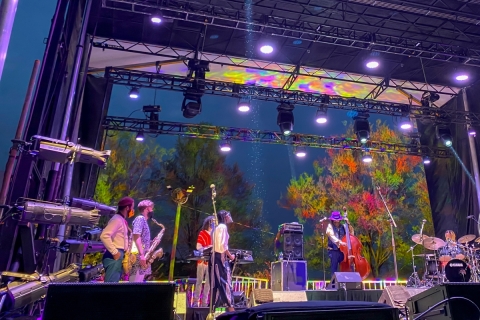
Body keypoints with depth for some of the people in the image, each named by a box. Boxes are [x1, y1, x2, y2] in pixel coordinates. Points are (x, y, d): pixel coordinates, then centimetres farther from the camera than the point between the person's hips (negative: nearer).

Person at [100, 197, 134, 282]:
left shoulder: (122, 220, 18)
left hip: (118, 256, 10)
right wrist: (114, 252, -21)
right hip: (115, 257, -10)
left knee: (114, 281, 12)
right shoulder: (117, 219, -13)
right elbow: (104, 236, -25)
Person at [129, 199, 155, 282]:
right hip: (138, 255, -10)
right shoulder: (140, 219, -8)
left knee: (137, 284, 10)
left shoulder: (144, 220, 21)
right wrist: (142, 255, -23)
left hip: (142, 255, 10)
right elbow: (136, 237, -19)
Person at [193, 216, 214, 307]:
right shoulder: (202, 233, -1)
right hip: (202, 261, -5)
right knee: (199, 281, 0)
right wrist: (209, 248, -19)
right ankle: (196, 301, 5)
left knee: (208, 282, 5)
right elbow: (198, 247, -9)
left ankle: (204, 301, 11)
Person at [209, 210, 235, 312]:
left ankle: (214, 306, 11)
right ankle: (230, 306, -7)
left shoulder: (217, 227, 18)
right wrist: (230, 256, -9)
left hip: (215, 256, 9)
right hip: (221, 257, -9)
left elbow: (217, 244, 13)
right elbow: (223, 245, -19)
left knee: (216, 283, 9)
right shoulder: (223, 227, -9)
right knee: (225, 281, -8)